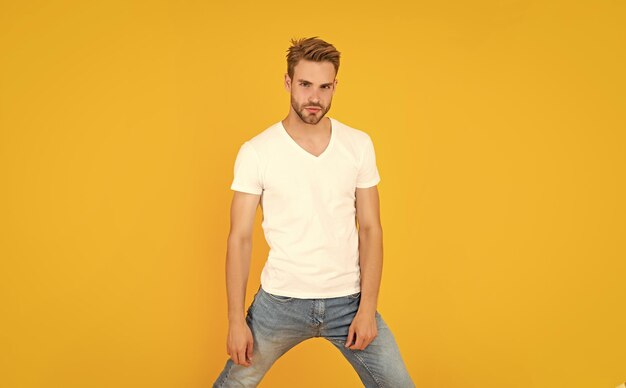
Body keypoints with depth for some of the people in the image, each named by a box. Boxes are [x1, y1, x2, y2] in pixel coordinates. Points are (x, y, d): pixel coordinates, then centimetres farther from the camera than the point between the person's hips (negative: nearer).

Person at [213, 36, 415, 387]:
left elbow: (371, 229, 0)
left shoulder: (359, 145, -2)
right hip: (280, 301, -1)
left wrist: (367, 307, -7)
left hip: (348, 299, 2)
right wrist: (236, 320, -6)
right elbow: (240, 238, -4)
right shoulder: (256, 152, -7)